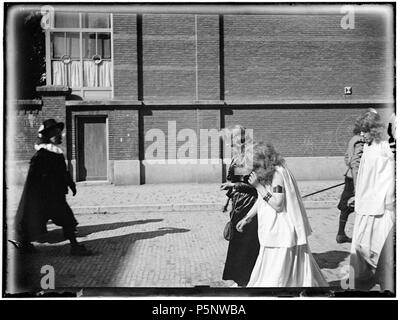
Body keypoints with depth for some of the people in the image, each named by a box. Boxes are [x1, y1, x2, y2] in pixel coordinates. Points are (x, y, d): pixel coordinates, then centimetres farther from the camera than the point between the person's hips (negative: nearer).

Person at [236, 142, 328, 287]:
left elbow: (277, 204, -25)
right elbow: (261, 199, 18)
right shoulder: (267, 174, 7)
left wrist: (259, 186, -24)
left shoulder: (278, 174, -20)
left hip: (281, 232, -9)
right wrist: (247, 218, 17)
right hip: (273, 230, 9)